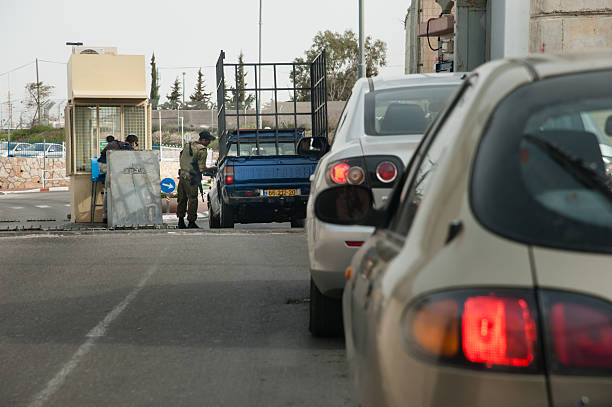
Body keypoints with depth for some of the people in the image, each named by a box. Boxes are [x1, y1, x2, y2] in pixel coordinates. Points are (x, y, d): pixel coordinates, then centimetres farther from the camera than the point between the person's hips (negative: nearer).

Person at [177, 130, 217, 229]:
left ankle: (181, 222, 21)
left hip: (182, 176, 8)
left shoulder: (188, 145, 11)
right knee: (192, 200, 0)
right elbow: (202, 169, -17)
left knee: (182, 199, 14)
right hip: (191, 179, -8)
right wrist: (213, 169, -2)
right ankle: (191, 223, 3)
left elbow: (181, 160, 18)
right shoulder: (202, 150, -14)